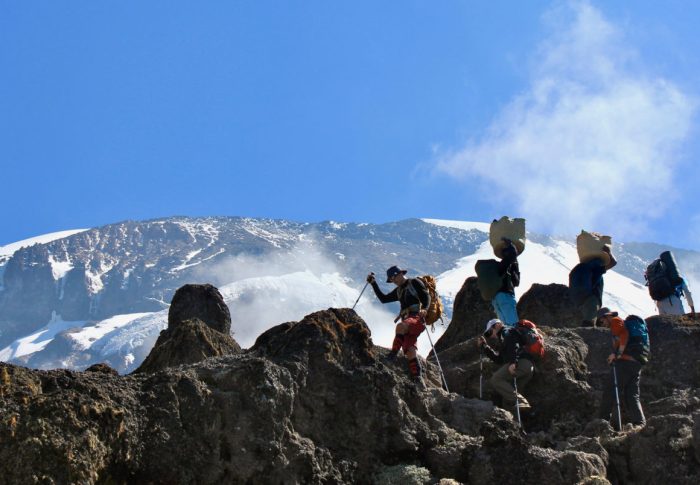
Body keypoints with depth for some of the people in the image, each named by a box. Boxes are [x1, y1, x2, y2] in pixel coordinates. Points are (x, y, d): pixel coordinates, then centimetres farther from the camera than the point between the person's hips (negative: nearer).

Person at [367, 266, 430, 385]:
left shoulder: (415, 282, 7)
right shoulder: (398, 291, 28)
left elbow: (426, 296, -4)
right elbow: (383, 299, 31)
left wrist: (424, 309, -23)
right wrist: (373, 284, 25)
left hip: (417, 318, -7)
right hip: (407, 322, 7)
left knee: (401, 326, -38)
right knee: (410, 351, -10)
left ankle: (393, 353, -38)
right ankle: (417, 378, -15)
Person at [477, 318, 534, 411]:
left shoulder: (507, 331, 11)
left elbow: (514, 345, -10)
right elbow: (498, 359, 33)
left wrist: (513, 362, -23)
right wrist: (484, 347, 35)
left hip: (522, 361, -10)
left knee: (496, 379, -22)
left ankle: (520, 402, -34)